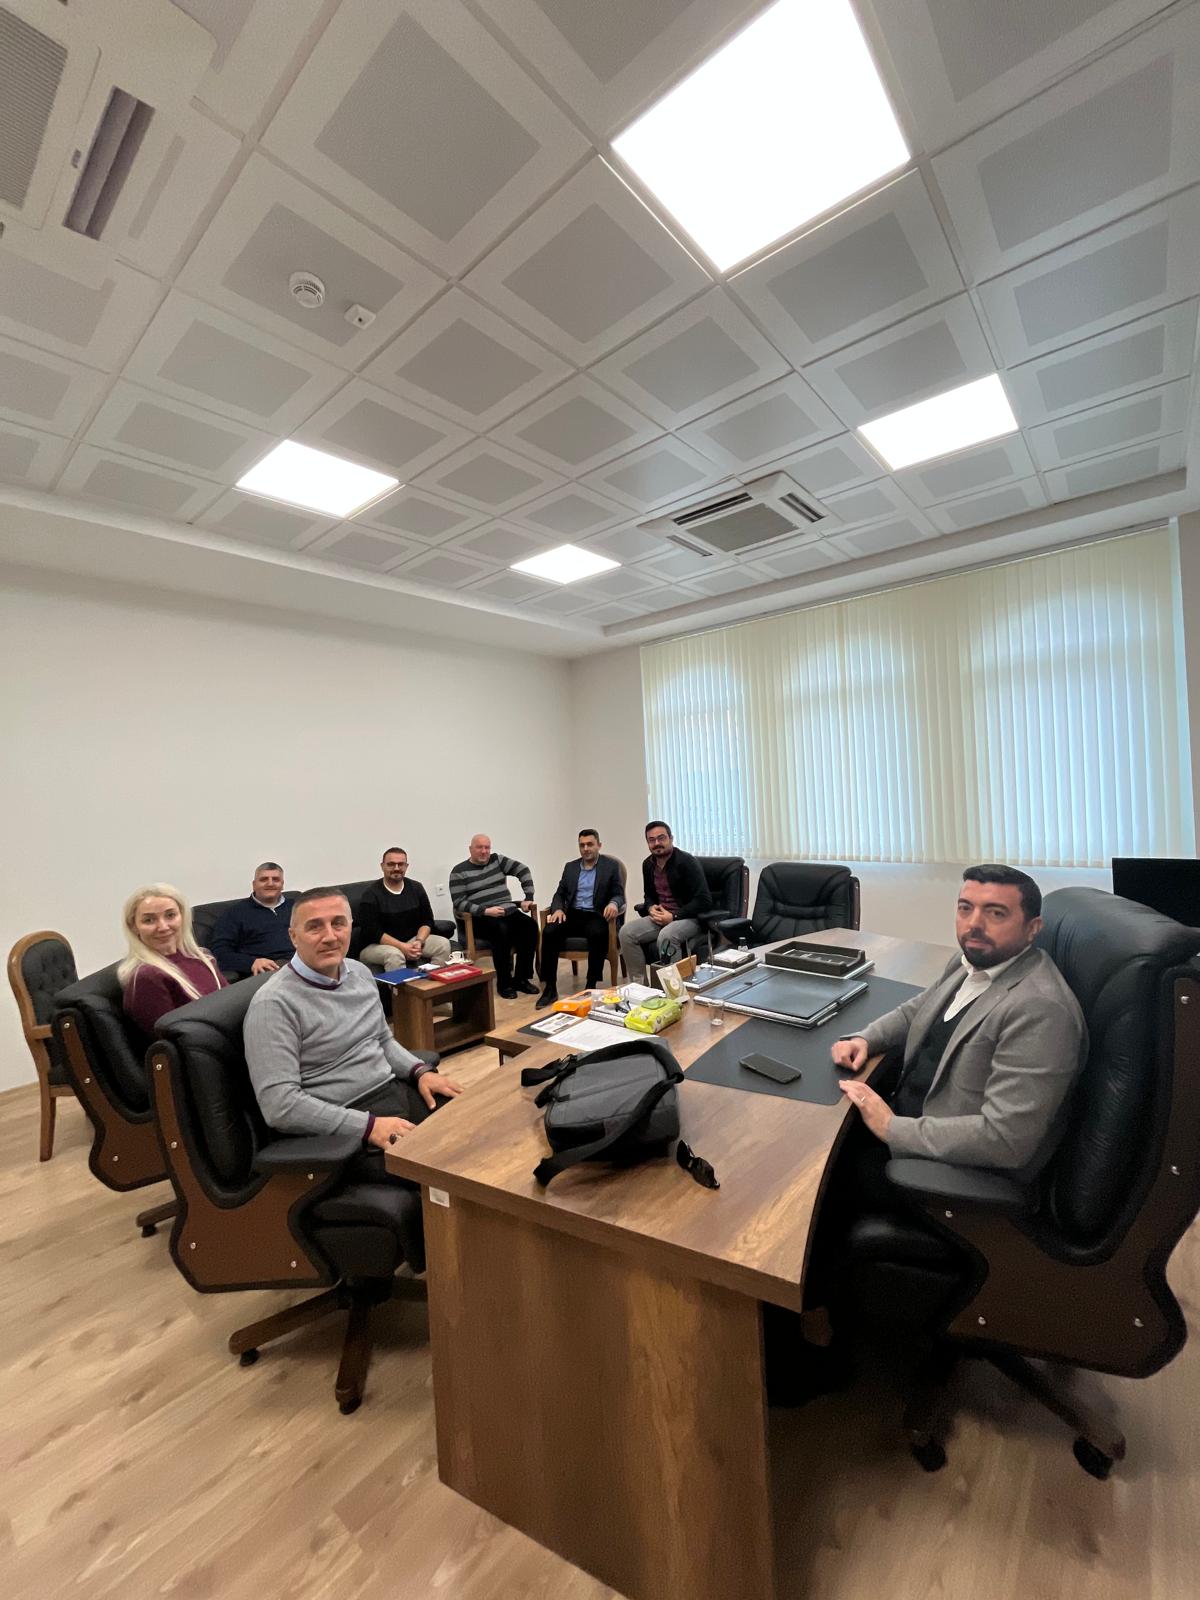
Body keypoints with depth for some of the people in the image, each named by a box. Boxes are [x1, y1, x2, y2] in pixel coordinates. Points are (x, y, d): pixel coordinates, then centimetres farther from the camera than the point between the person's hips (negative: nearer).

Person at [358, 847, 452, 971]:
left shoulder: (416, 888, 5)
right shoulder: (370, 895, -9)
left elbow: (427, 921, 5)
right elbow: (372, 931, -16)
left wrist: (419, 941, -16)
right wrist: (402, 947, -26)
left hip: (411, 940, 5)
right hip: (376, 945, -4)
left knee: (443, 944, -17)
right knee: (394, 954, -36)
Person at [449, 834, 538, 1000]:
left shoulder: (497, 860, 11)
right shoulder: (459, 871, 0)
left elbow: (523, 870, 10)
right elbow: (459, 903, -7)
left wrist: (528, 898, 0)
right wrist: (485, 911, -19)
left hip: (509, 912, 5)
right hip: (480, 918, -4)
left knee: (530, 926, -23)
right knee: (502, 930, -35)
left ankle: (521, 978, -12)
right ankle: (504, 983, -19)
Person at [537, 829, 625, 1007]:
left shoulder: (611, 866, 6)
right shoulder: (570, 867, 17)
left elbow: (619, 895, -1)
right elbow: (559, 894, 15)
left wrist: (613, 904, -25)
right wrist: (558, 909, -8)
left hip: (596, 915, -3)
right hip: (572, 914, 3)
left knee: (598, 933, -38)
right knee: (549, 931, -27)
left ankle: (592, 986, -22)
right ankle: (550, 988, -19)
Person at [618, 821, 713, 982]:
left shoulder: (687, 862, -14)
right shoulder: (648, 864, 8)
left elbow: (704, 900, -19)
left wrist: (674, 916, -22)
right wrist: (651, 908, -1)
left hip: (689, 917, -7)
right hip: (660, 916, 7)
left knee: (666, 936, -37)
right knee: (626, 932, -14)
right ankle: (639, 985, -5)